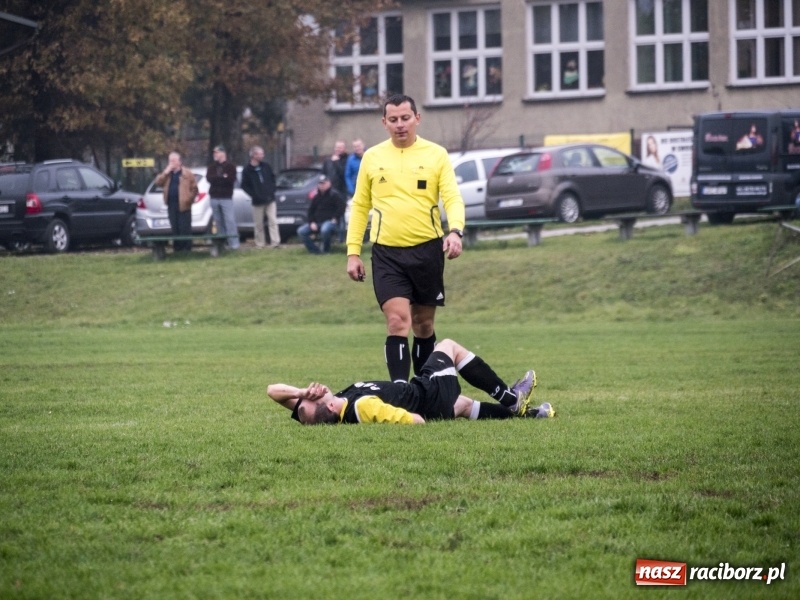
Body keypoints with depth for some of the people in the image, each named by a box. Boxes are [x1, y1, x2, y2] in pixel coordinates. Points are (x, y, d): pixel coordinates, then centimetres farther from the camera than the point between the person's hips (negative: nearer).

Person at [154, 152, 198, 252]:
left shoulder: (187, 174, 1)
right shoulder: (167, 174, 16)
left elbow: (194, 188, 0)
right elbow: (158, 182, 2)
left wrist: (189, 198, -8)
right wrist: (166, 172, -5)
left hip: (183, 205, -5)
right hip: (171, 206, 5)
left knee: (185, 229, -5)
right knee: (175, 229, 7)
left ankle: (187, 250, -3)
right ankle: (177, 249, 12)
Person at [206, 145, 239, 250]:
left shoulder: (230, 166, 2)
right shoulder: (211, 167, 14)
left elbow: (231, 179, -13)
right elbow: (209, 178, -4)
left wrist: (217, 179, -9)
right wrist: (222, 178, -11)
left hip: (226, 197, -4)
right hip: (214, 197, 4)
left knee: (230, 220, -11)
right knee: (218, 221, 6)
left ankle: (234, 243, -13)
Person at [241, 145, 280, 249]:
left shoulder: (266, 166, 5)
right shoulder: (247, 170, -5)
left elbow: (273, 178, 17)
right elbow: (244, 185, -2)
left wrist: (272, 190, 5)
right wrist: (254, 195, -9)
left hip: (270, 200, 2)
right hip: (258, 201, -2)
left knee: (273, 221, -6)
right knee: (258, 224, 4)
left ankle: (275, 242, -8)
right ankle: (260, 244, 13)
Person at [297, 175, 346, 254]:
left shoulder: (334, 195, -3)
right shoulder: (316, 197, 17)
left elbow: (342, 206, -12)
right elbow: (311, 211, 18)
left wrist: (335, 219, -16)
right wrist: (312, 222, 1)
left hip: (330, 221, -7)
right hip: (317, 222, 7)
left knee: (325, 229, -42)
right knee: (301, 231, -9)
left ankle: (326, 250, -19)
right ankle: (314, 250, -6)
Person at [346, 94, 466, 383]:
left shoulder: (436, 155, 1)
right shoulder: (372, 157, 6)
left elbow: (453, 198, -7)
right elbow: (359, 206, 11)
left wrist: (455, 231, -27)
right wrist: (353, 252, 5)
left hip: (427, 250, 0)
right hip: (387, 253, 0)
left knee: (423, 324, 11)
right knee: (397, 321, -13)